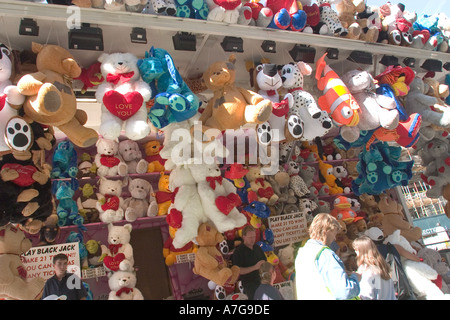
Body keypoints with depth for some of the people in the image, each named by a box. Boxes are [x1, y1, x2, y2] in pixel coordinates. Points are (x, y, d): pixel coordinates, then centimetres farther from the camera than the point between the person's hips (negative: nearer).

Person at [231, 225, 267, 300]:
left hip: (261, 282, 6)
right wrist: (254, 267, -22)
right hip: (248, 285, -6)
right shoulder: (238, 251, -9)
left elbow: (265, 261, 25)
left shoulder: (257, 247, 11)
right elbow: (238, 271, -17)